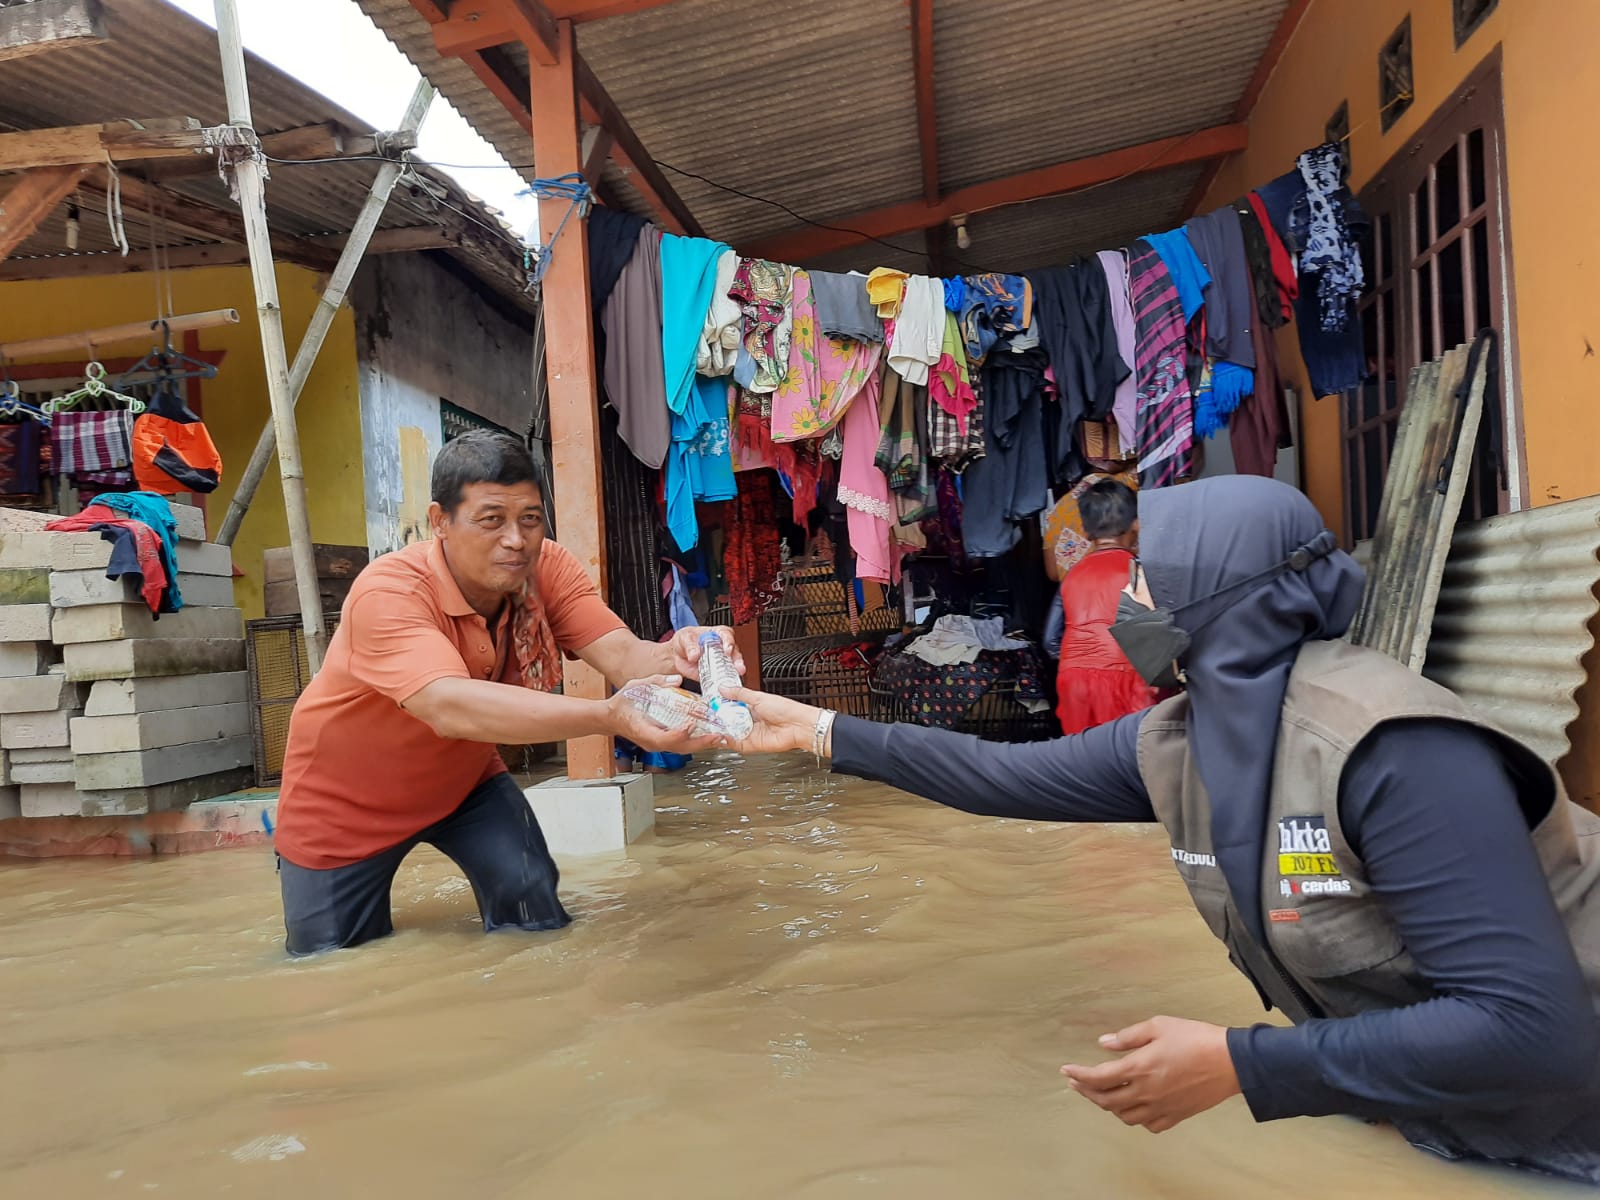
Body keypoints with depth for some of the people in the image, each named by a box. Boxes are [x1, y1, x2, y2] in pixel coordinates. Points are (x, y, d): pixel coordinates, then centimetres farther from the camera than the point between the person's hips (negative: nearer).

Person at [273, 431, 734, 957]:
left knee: (537, 916, -14)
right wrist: (607, 716, -66)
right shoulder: (387, 592, -36)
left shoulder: (544, 568, -21)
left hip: (462, 777, 3)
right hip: (347, 800, -3)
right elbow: (451, 707, -52)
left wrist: (674, 658, -59)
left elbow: (621, 653, -33)